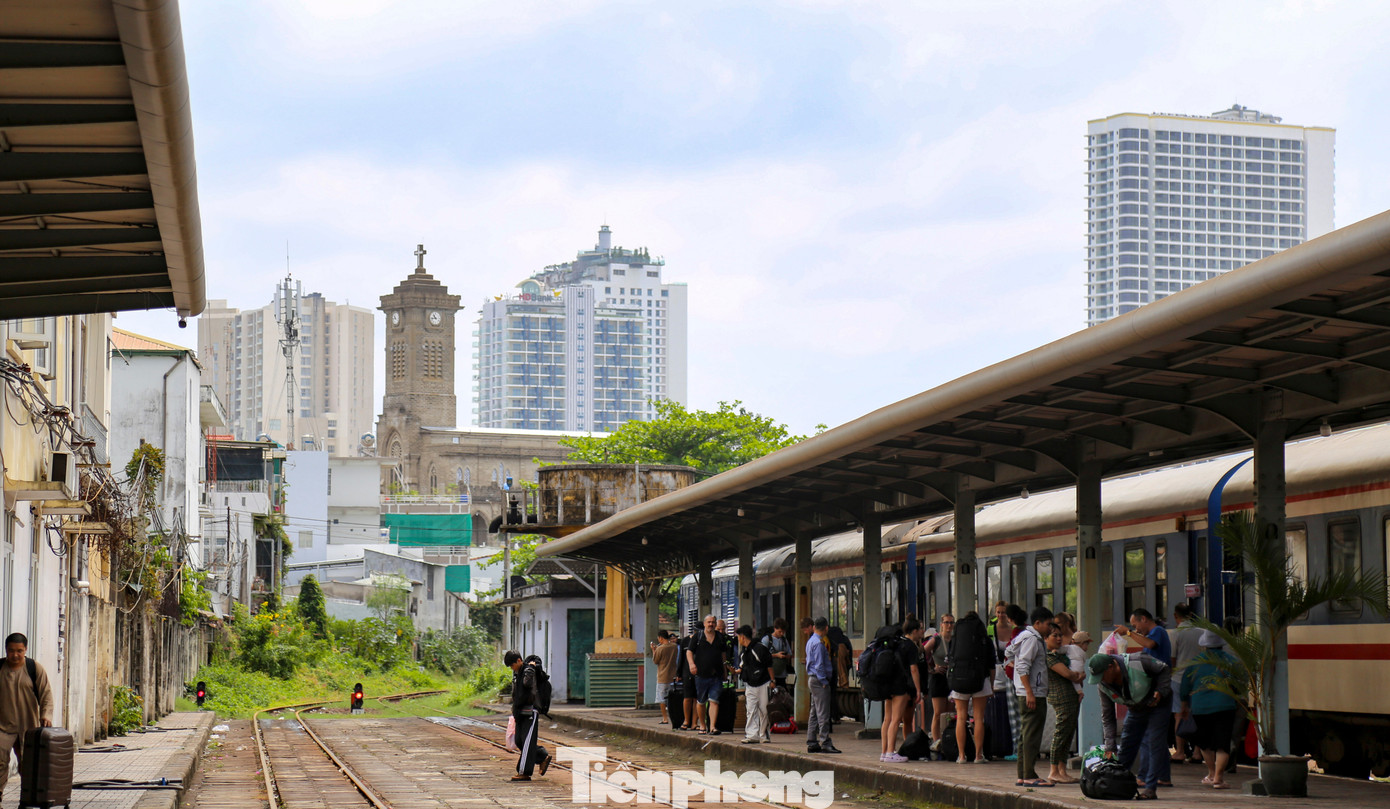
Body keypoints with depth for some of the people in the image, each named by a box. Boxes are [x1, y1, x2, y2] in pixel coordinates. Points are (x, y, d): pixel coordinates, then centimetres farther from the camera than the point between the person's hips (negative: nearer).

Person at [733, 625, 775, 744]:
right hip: (750, 685, 6)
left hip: (763, 684, -6)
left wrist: (772, 681, -6)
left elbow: (769, 666, -6)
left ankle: (764, 735, 8)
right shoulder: (742, 652, 10)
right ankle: (752, 735, -1)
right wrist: (735, 671, -3)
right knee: (751, 711, 0)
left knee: (763, 710, -1)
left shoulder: (760, 649, -11)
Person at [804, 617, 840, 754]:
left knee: (814, 712, 13)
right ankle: (825, 743, -11)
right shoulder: (818, 643, -16)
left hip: (813, 679, 10)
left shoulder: (811, 641, 15)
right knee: (823, 713, -9)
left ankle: (811, 743, 16)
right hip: (819, 680, -10)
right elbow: (819, 665, -20)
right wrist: (824, 682, -17)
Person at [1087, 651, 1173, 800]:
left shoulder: (1138, 663, -33)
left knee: (1155, 744, -14)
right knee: (1126, 745, 1)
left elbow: (1164, 670, -15)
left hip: (1158, 704, -5)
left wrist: (1160, 692, -29)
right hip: (1135, 709, 5)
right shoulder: (1102, 685, -17)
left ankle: (1150, 788, -10)